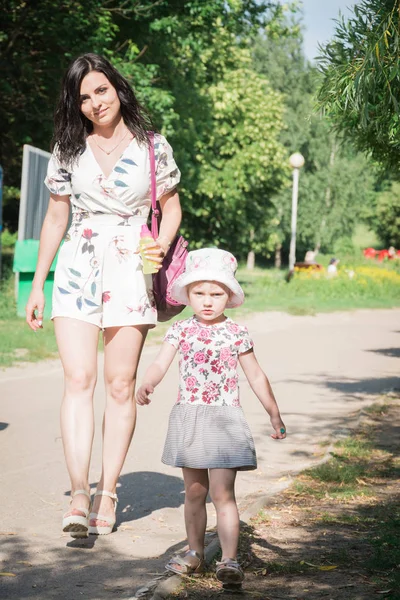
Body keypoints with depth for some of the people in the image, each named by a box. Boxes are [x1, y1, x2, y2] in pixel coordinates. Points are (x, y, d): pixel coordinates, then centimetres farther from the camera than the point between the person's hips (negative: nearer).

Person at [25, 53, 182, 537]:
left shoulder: (153, 147, 2)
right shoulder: (68, 149, 7)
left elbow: (171, 209, 10)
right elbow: (55, 219, 13)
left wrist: (161, 246, -11)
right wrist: (37, 285, 11)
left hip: (129, 271, -1)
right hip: (77, 269, 1)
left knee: (120, 385, 0)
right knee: (78, 379, -10)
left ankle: (106, 493, 8)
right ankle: (79, 495, -14)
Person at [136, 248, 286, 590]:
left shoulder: (236, 334, -2)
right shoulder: (181, 331, 2)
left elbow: (256, 376, 7)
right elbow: (161, 363, -9)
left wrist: (275, 415, 9)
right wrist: (147, 385, -31)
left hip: (224, 419, -3)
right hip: (189, 418, 3)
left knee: (223, 493, -10)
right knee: (194, 492, 15)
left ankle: (229, 560, -7)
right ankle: (196, 553, 28)